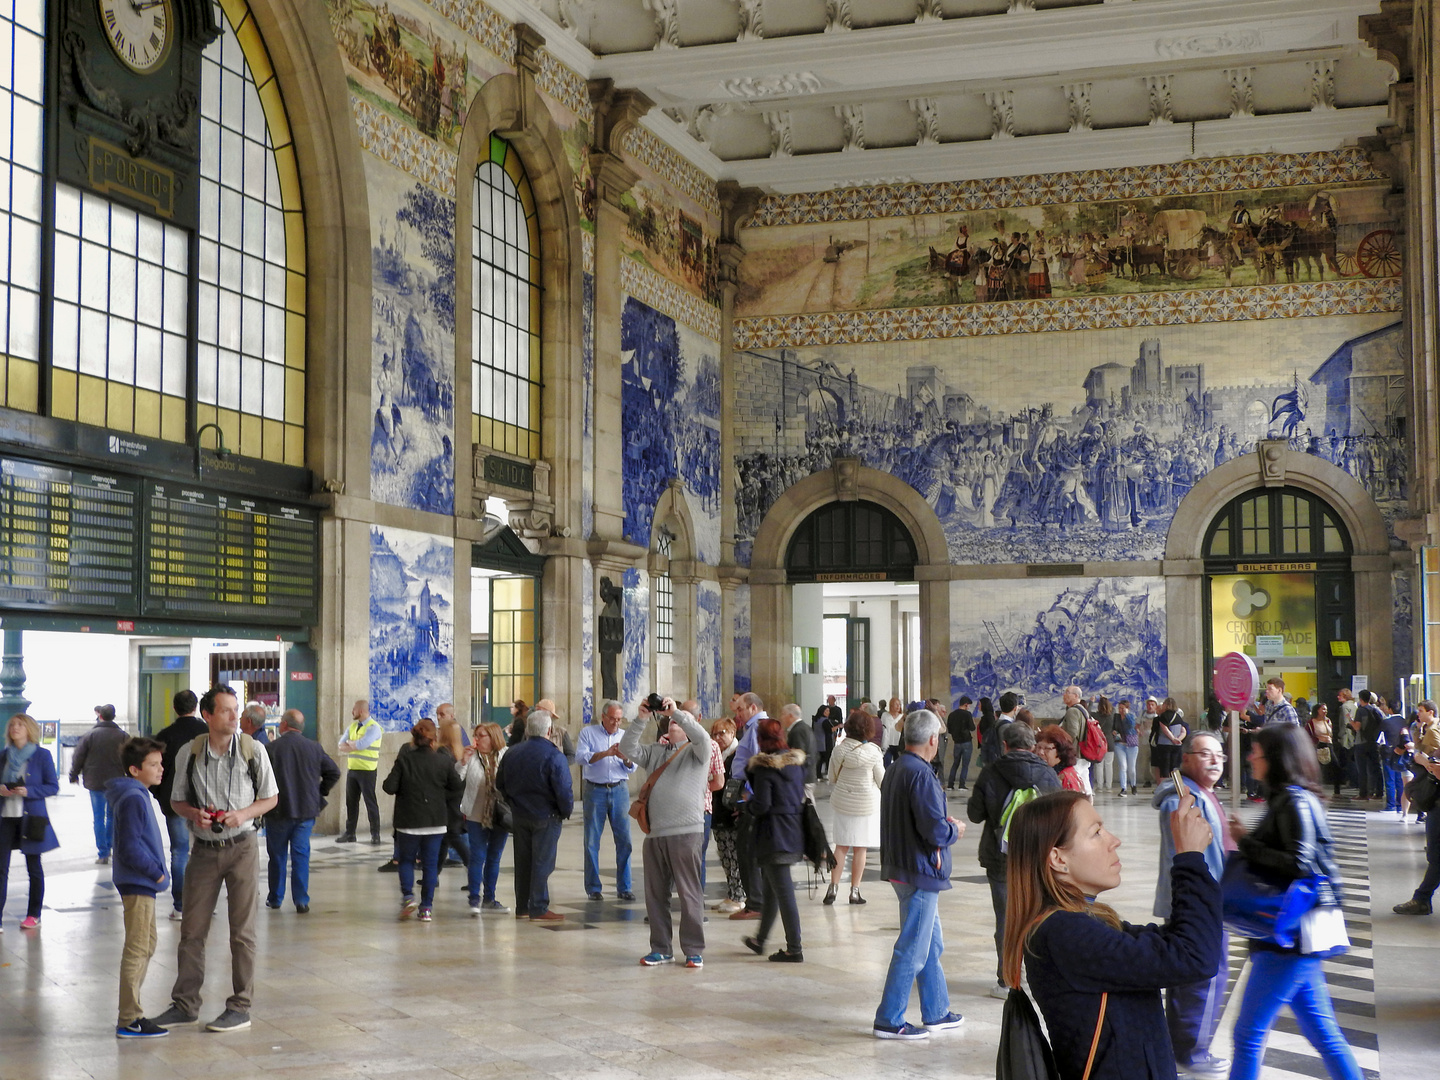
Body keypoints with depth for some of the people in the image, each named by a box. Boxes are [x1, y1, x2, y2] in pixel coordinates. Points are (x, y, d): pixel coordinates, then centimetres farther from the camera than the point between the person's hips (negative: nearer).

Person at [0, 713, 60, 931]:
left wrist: (28, 791, -19)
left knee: (33, 867, 7)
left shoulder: (42, 755, -4)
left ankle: (34, 915, 19)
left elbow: (53, 787, -5)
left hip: (31, 817, -4)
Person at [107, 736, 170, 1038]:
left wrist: (155, 871, 12)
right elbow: (130, 848, -23)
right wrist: (156, 872, -15)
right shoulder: (133, 799, -18)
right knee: (137, 950, -6)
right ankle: (129, 1020, -2)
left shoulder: (137, 795, 14)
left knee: (146, 947, 17)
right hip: (137, 884, -11)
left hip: (141, 883, 11)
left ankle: (131, 1012, 24)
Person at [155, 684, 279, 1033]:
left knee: (242, 929, 2)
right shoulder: (189, 753, -3)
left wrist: (243, 814, -15)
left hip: (241, 847, -2)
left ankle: (240, 1007, 11)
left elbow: (271, 798, 3)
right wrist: (194, 814, -14)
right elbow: (177, 800, 8)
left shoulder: (252, 750, -6)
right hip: (204, 848, 2)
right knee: (192, 929, 7)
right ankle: (185, 1004, 21)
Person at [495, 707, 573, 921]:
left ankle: (522, 907, 19)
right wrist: (567, 811, -4)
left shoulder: (512, 753, 3)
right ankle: (538, 909, 1)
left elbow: (500, 783, 13)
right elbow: (563, 790, -19)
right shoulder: (553, 756, -17)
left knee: (522, 861, 13)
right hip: (546, 816, -6)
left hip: (519, 815, 6)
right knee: (542, 863, 0)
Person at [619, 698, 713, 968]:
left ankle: (694, 951, 6)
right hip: (654, 833, 5)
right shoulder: (655, 751, 18)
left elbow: (702, 737, -17)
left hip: (686, 832, -5)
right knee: (655, 893, 9)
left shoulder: (696, 752, 4)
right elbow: (627, 749, 7)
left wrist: (677, 711, -19)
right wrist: (642, 720, -5)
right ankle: (661, 948, 19)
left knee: (689, 893, -2)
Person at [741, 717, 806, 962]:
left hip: (773, 836, -8)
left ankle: (794, 949, -4)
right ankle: (760, 940, 33)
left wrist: (747, 805, 2)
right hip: (794, 832, 8)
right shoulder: (797, 762, 7)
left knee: (783, 891, -5)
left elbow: (761, 805, -18)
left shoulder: (764, 767, -15)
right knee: (772, 889, 20)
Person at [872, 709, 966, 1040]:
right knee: (912, 948, -3)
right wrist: (955, 830, -4)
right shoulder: (920, 775, -20)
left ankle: (937, 1012, 27)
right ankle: (889, 1020, 2)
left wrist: (943, 824, 11)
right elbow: (935, 830, -24)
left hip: (900, 867, 10)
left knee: (931, 943, 18)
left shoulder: (893, 771, 10)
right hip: (920, 871, -10)